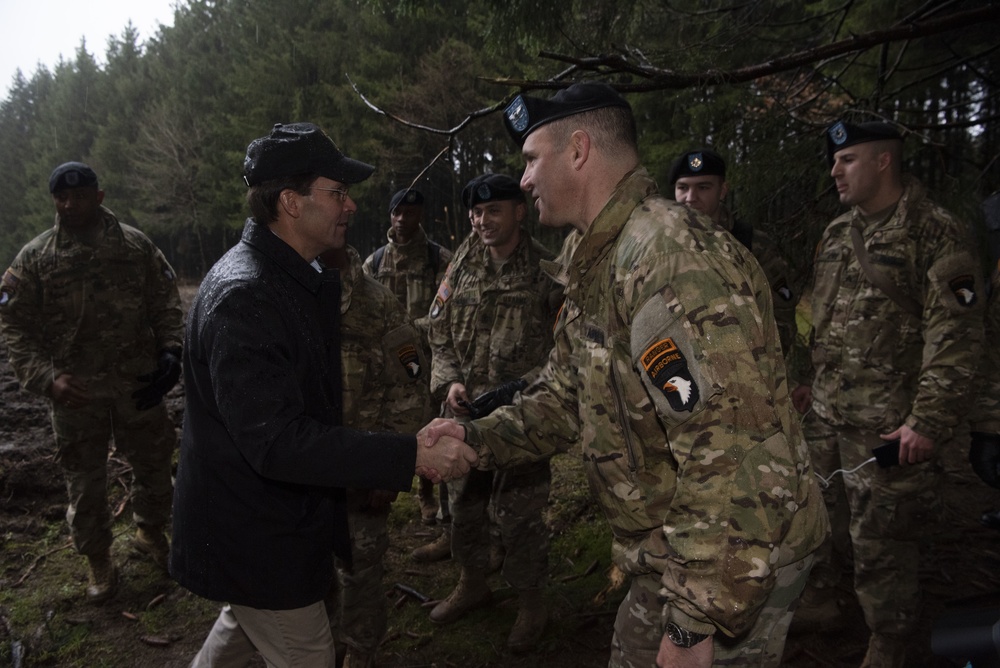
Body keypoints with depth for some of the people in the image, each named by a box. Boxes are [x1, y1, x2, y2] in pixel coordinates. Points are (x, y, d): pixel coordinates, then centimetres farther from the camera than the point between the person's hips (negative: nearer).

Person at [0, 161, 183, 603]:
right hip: (75, 393, -1)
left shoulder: (136, 246, -1)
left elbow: (166, 305, 3)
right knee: (85, 483, 12)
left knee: (153, 466, 16)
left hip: (139, 385, 1)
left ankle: (151, 534, 43)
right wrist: (46, 377, -17)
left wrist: (171, 351, -12)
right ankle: (98, 563, 34)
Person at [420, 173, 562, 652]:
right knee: (463, 504, 18)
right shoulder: (462, 264, 6)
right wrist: (449, 382, -6)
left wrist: (526, 385, -19)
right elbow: (439, 331, 10)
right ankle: (472, 583, 41)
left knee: (519, 515, 5)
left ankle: (530, 603, 28)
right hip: (465, 411, 5)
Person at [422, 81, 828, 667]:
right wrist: (475, 441, -3)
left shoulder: (673, 257, -26)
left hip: (728, 566, -9)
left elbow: (732, 457, -30)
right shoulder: (600, 264, 8)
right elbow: (563, 398, 11)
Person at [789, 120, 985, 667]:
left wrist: (930, 422, -19)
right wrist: (808, 380, 19)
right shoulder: (837, 234, 12)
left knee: (880, 541, 4)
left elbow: (954, 338, -15)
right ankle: (817, 601, 41)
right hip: (824, 413, 7)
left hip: (888, 424, -7)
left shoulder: (936, 234, -11)